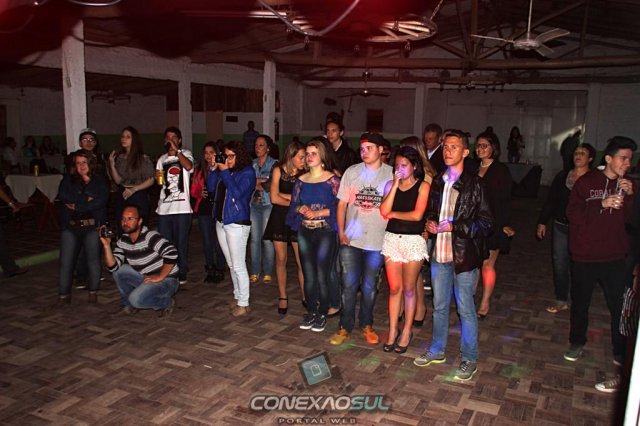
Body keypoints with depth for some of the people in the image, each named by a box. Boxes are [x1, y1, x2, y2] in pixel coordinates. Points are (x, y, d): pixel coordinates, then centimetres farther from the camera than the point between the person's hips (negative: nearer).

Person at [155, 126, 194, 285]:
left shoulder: (185, 154, 2)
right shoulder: (162, 159, 17)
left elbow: (189, 166, -21)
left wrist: (176, 150, -16)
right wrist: (157, 176, 2)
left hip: (182, 207, -5)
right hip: (164, 207, 5)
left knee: (181, 242, 2)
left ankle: (181, 274, 14)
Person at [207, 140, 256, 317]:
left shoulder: (247, 173, -9)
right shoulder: (223, 170, 8)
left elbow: (237, 192, -22)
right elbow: (210, 187, 7)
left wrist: (225, 172, -17)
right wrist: (214, 169, -2)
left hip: (237, 224, -7)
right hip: (221, 222, 7)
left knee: (238, 266, -3)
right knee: (231, 264, 17)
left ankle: (243, 303, 7)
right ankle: (237, 295, 31)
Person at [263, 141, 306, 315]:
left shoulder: (304, 174, -3)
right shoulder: (279, 171, -3)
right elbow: (274, 198, -9)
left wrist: (284, 196, -11)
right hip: (279, 218, 0)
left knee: (302, 261, -2)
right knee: (281, 260, 7)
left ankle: (305, 297, 12)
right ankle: (282, 297, 20)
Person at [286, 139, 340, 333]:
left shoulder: (332, 179, -3)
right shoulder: (301, 180, 10)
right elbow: (293, 205, 11)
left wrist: (318, 212, -16)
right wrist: (301, 209, -10)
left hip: (326, 232, -4)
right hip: (305, 232, 4)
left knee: (323, 275, -2)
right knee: (308, 275, 9)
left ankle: (322, 314, 14)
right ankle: (310, 311, 23)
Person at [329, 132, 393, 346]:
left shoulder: (391, 174, -3)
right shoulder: (352, 172, 2)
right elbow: (342, 204, 5)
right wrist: (341, 232, -2)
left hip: (378, 240, -1)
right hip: (351, 239, 1)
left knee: (369, 286, 12)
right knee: (349, 285, 4)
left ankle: (366, 325, 30)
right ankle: (345, 327, 18)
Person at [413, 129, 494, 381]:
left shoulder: (474, 184, -10)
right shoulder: (438, 182, 9)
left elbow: (486, 223, -11)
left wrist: (454, 226, -19)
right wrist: (430, 223, 1)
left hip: (464, 255, -6)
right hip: (440, 254, 6)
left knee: (465, 309, 5)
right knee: (439, 306, 18)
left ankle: (470, 359, 21)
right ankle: (437, 351, 34)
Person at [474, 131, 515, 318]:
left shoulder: (501, 170, -2)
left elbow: (505, 200, -7)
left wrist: (505, 224, -16)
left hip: (493, 223, -4)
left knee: (487, 264, 0)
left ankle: (485, 303, 10)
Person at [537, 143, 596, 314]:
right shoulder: (562, 176, 6)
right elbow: (550, 200, 10)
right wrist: (542, 222, 8)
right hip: (560, 227, 4)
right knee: (559, 264, 9)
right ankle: (561, 300, 22)